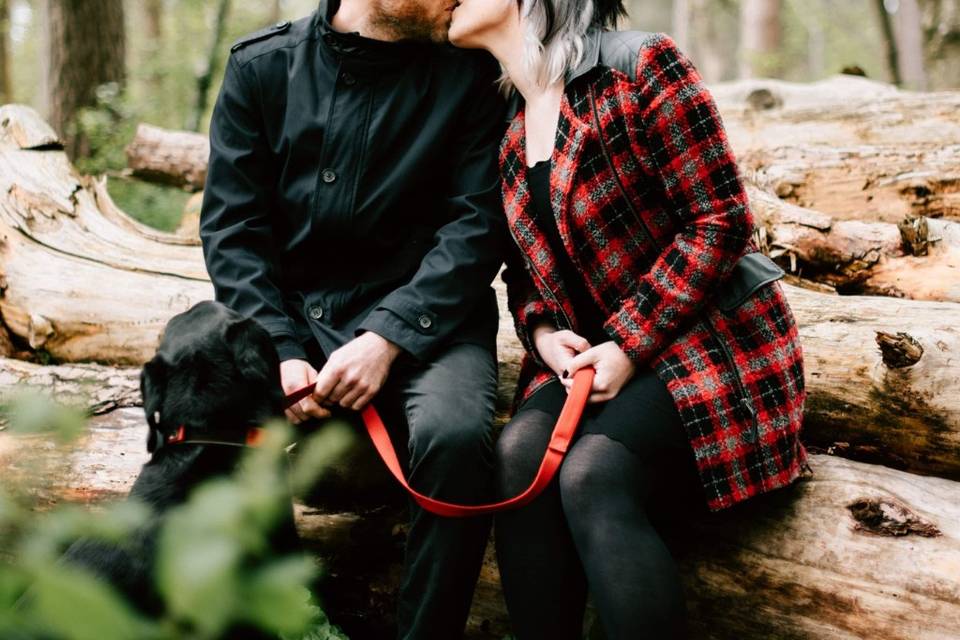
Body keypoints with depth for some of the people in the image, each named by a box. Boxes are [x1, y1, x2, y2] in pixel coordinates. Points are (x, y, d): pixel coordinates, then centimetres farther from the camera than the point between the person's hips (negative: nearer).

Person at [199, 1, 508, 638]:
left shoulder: (468, 71, 0)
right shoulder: (263, 65, 4)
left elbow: (477, 222, -7)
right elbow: (232, 223, 0)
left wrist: (388, 339, -19)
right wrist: (279, 350, -14)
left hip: (419, 315, -1)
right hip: (289, 312, 2)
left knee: (454, 433, -32)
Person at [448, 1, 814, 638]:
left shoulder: (640, 67, -12)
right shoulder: (505, 119, 10)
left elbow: (720, 220, -14)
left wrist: (630, 346, -17)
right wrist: (542, 331, -5)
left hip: (706, 336, -5)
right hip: (586, 348, 6)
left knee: (591, 479, -29)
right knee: (516, 454, -24)